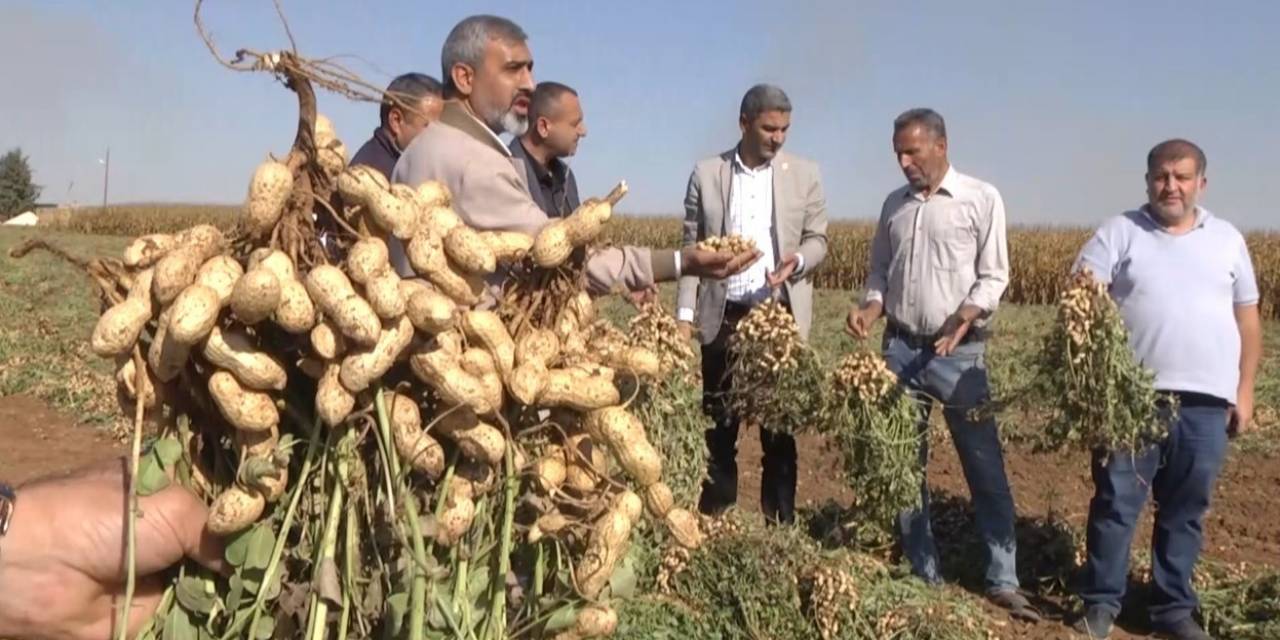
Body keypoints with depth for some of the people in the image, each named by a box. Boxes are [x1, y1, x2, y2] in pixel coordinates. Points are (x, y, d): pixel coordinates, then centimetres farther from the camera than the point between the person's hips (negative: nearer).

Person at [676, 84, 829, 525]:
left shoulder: (805, 175, 2)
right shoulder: (706, 174, 2)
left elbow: (818, 240, 5)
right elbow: (691, 246, 4)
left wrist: (797, 261, -18)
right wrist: (684, 313, -2)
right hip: (723, 316, 0)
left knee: (780, 424, 7)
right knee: (718, 423, 7)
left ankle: (780, 523, 17)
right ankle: (714, 520, 18)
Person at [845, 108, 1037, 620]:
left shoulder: (981, 199, -3)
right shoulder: (894, 204, 11)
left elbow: (993, 277, -6)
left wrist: (963, 318, -23)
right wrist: (868, 309, -4)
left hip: (957, 352, -5)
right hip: (900, 348, 5)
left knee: (984, 465, -1)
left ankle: (1002, 581, 9)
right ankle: (923, 575, 21)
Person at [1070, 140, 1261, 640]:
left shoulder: (1228, 239, 12)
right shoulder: (1119, 232, 3)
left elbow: (1247, 318, 15)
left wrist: (1244, 390, 9)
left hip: (1206, 401, 3)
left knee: (1186, 510, 10)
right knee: (1116, 502, 1)